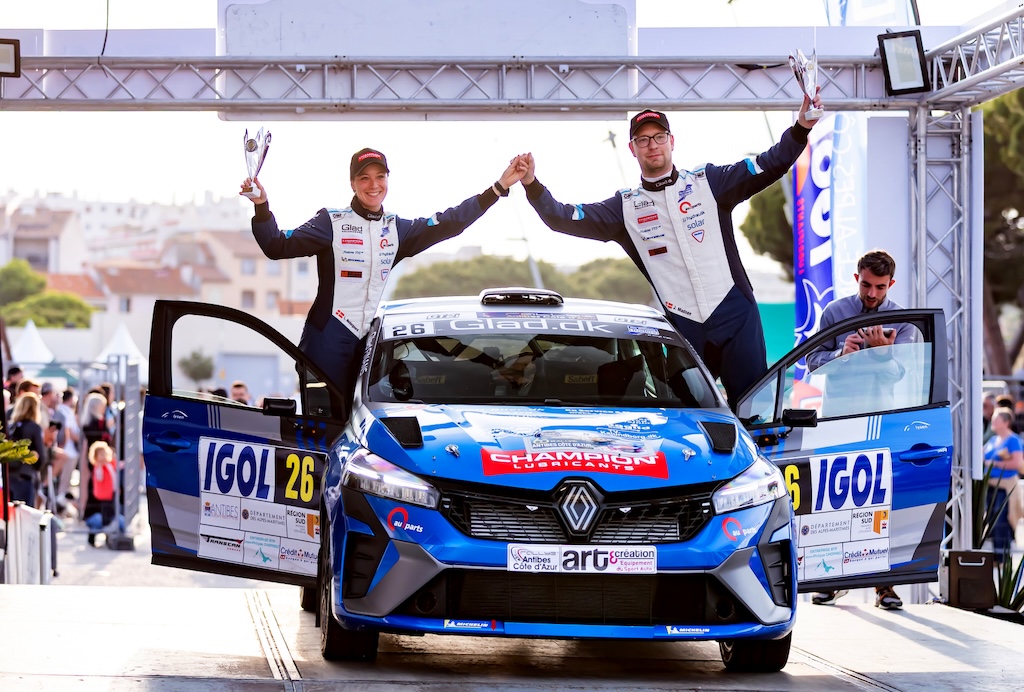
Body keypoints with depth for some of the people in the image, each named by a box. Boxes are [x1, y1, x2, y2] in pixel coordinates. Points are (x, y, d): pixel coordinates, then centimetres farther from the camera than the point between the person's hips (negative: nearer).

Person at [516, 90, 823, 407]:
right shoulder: (625, 207, 9)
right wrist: (532, 187, -11)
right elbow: (563, 219, 5)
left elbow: (768, 166, -2)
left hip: (735, 314, -1)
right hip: (682, 326, 1)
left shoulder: (709, 181, 6)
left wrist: (800, 129, -17)